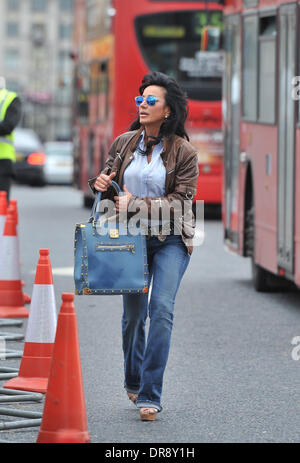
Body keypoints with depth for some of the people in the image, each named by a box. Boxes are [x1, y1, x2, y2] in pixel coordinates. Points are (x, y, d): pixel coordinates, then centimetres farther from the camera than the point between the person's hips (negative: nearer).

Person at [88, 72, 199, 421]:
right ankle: (133, 381, 32)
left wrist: (137, 204, -20)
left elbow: (181, 201, -11)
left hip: (170, 239, -3)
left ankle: (149, 395, -14)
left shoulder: (184, 152, -6)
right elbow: (109, 183, 18)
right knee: (133, 312, 8)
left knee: (161, 309, -15)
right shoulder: (123, 144, 5)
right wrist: (100, 184, -6)